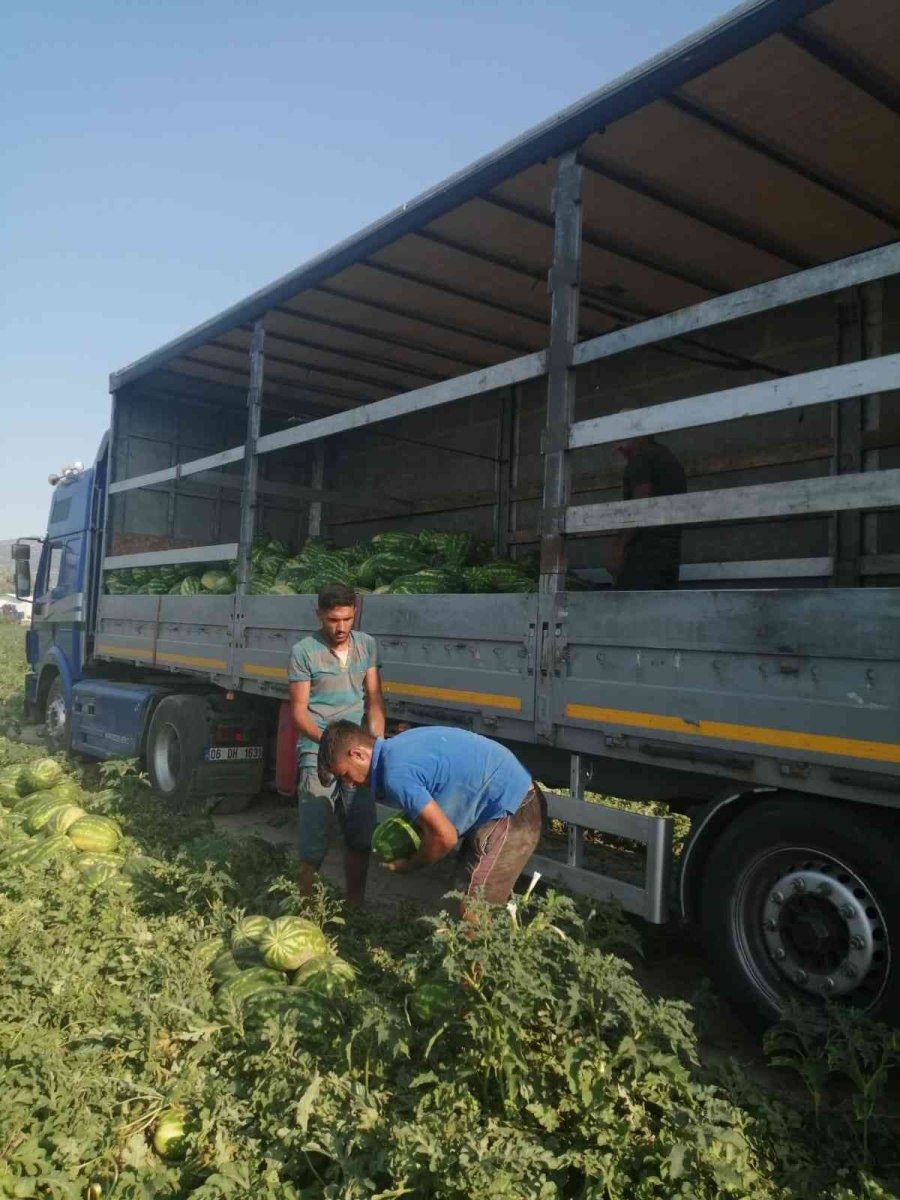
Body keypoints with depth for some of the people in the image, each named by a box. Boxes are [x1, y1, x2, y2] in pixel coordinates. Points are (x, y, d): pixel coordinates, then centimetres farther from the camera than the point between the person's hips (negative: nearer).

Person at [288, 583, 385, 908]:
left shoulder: (367, 645, 5)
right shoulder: (304, 652, -8)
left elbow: (374, 698, 4)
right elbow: (299, 710, -8)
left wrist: (376, 740, -12)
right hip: (317, 756, -4)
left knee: (360, 836, 12)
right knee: (314, 838, -1)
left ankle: (355, 905, 27)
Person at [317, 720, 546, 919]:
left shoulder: (396, 774, -22)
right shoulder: (398, 747, 7)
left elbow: (444, 836, -22)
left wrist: (410, 865, -3)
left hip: (511, 813, -10)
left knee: (472, 913, -7)